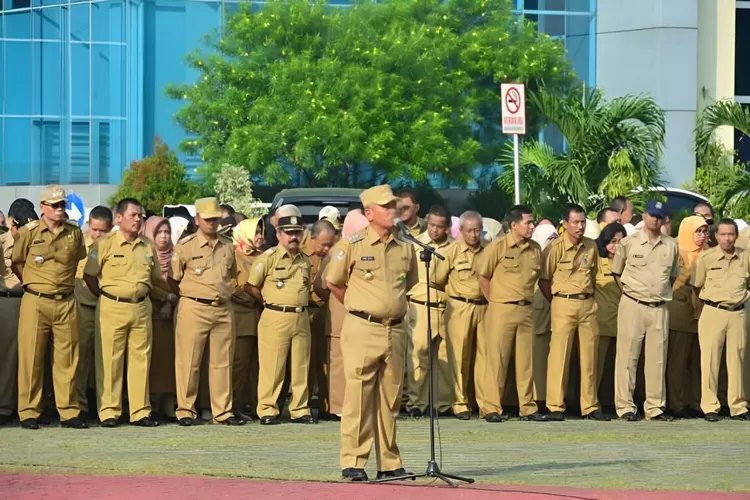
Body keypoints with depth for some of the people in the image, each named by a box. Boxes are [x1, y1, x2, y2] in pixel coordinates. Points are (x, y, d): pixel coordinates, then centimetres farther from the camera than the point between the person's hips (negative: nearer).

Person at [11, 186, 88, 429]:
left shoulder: (75, 233, 6)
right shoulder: (28, 232, -3)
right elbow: (16, 264, 7)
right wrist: (34, 284, 11)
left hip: (66, 303, 3)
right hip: (35, 302, -3)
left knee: (67, 357, 2)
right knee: (31, 357, -1)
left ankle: (69, 412, 7)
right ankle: (29, 413, 4)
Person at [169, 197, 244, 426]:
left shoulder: (228, 246, 12)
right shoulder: (185, 246, -2)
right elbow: (172, 280, 2)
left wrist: (225, 294, 13)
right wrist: (189, 296, 1)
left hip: (224, 310, 4)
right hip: (194, 309, -4)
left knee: (222, 362, 6)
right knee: (189, 361, -2)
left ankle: (223, 411, 11)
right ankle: (185, 410, 4)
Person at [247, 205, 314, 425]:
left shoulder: (305, 260, 11)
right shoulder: (269, 258, -6)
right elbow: (253, 286, -1)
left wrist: (300, 304, 12)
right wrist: (271, 302, 6)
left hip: (301, 317, 5)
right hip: (275, 318, -5)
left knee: (301, 366, 7)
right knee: (272, 367, -3)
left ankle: (300, 409, 13)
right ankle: (267, 411, 2)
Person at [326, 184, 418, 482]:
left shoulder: (406, 248, 8)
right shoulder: (352, 245, -5)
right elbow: (333, 282, 4)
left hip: (396, 330, 5)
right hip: (362, 330, -5)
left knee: (391, 399, 8)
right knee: (358, 396, -5)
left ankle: (389, 463, 14)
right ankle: (353, 462, -2)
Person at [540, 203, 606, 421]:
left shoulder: (591, 247, 7)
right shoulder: (555, 248, -7)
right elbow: (543, 280, -2)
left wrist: (588, 296, 11)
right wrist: (556, 303, 0)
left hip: (588, 304, 5)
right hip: (564, 304, -5)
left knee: (589, 356, 6)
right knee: (559, 354, -5)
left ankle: (590, 406, 12)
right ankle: (555, 407, -2)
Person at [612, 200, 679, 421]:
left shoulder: (671, 246, 8)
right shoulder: (628, 243, -1)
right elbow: (617, 273, 9)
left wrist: (662, 294, 10)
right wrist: (630, 294, 3)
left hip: (660, 309, 3)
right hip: (632, 306, -3)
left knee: (657, 359, 5)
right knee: (628, 356, -3)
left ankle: (655, 407, 10)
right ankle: (625, 406, 0)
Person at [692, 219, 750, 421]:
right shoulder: (706, 257, -2)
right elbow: (697, 285, 7)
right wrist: (711, 299, 8)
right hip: (713, 312, -2)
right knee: (710, 359, -2)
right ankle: (710, 406, 1)